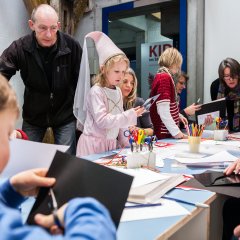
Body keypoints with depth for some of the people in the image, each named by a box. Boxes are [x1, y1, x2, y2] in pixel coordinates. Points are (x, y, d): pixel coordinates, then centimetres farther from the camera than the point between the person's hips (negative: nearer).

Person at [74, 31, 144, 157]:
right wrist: (130, 115, -22)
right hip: (94, 143, -6)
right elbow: (102, 121, -23)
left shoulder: (118, 91, 6)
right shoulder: (96, 92, -15)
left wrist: (125, 142, 12)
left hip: (111, 142, 7)